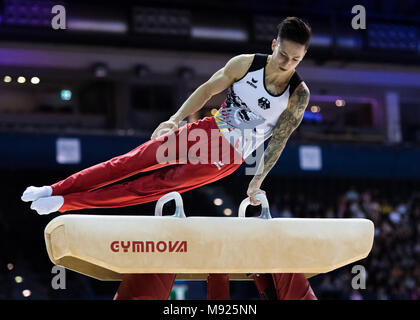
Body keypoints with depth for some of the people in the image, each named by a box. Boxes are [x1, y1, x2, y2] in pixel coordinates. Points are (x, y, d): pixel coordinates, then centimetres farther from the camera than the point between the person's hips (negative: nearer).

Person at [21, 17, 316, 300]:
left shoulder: (299, 95, -13)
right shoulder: (245, 64, -8)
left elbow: (280, 139, -7)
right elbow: (208, 89, 0)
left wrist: (258, 181, -5)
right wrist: (175, 120, -8)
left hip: (229, 158, -2)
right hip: (211, 128, 2)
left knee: (155, 186, -6)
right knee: (134, 160, -8)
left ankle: (66, 203, -4)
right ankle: (57, 190, -2)